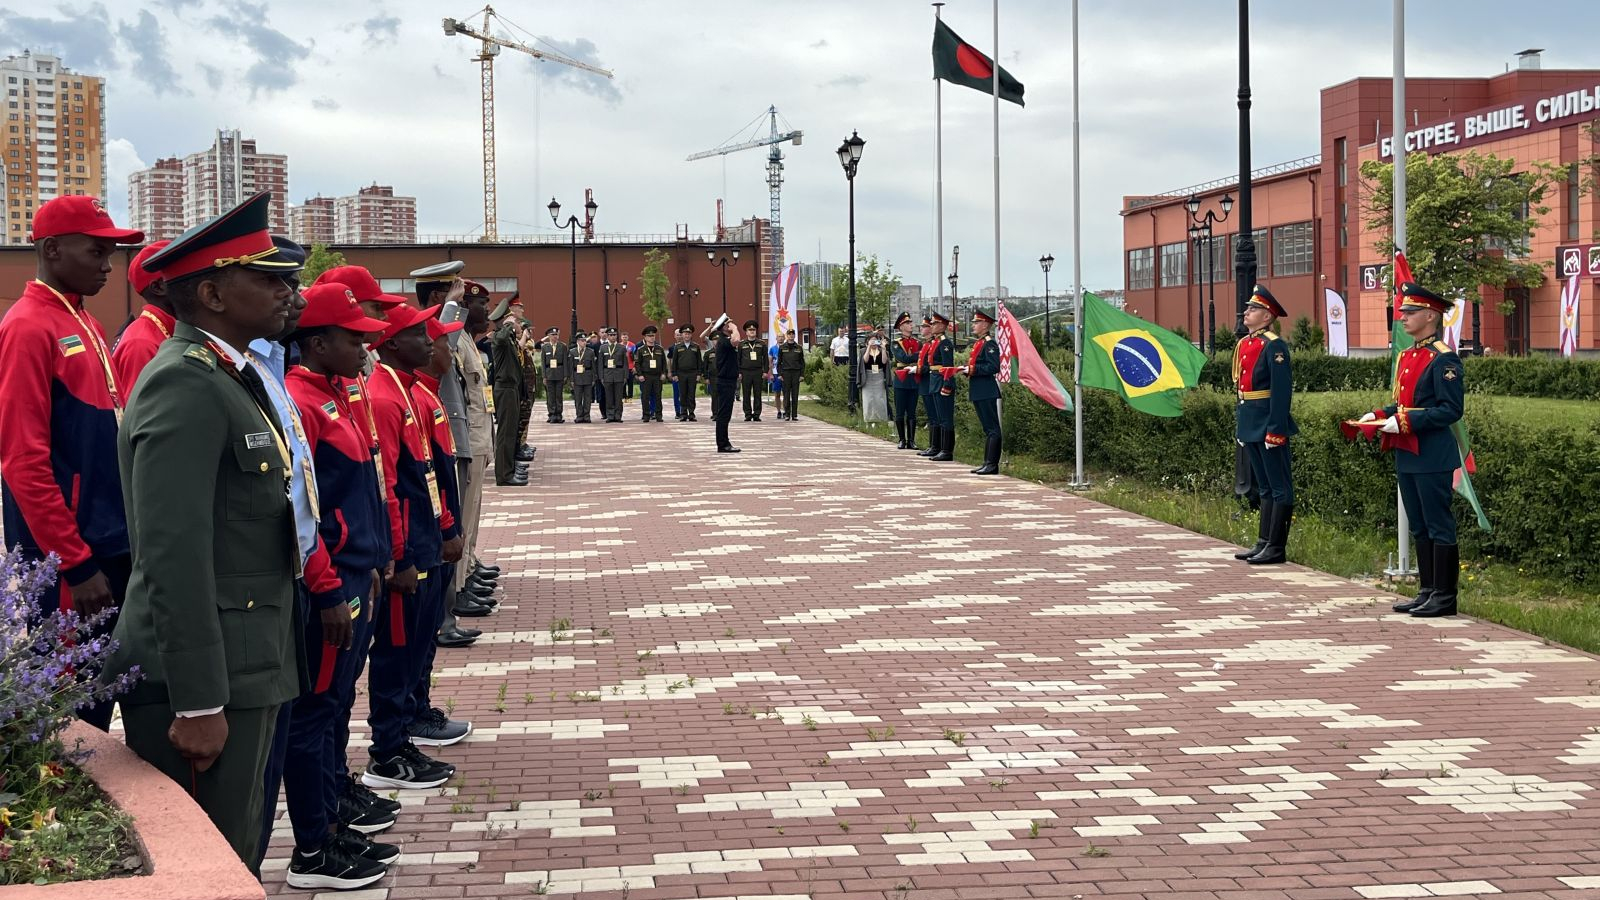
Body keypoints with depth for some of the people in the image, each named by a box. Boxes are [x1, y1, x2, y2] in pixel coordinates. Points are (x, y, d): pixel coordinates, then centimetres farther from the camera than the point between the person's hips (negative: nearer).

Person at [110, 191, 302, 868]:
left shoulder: (232, 378, 14)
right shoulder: (185, 386, -17)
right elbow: (174, 556, -23)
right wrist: (198, 703, -24)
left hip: (245, 669, 10)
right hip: (206, 682, -10)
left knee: (235, 858, 17)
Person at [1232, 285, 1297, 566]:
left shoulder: (1274, 346, -13)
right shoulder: (1243, 344, 13)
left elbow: (1282, 391, -18)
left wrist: (1275, 429, -21)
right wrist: (1239, 424, 19)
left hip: (1268, 425, -9)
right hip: (1250, 426, 9)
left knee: (1279, 488, -2)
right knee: (1265, 487, 15)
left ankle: (1276, 548, 0)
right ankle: (1263, 542, 20)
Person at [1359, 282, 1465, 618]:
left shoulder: (1443, 359, -13)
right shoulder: (1407, 356, 15)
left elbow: (1451, 410, -17)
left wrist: (1405, 422, -22)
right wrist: (1379, 415, 6)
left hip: (1433, 457, -9)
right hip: (1407, 455, 9)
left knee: (1439, 526, -3)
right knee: (1419, 527, 13)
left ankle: (1445, 596, 3)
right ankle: (1427, 591, 20)